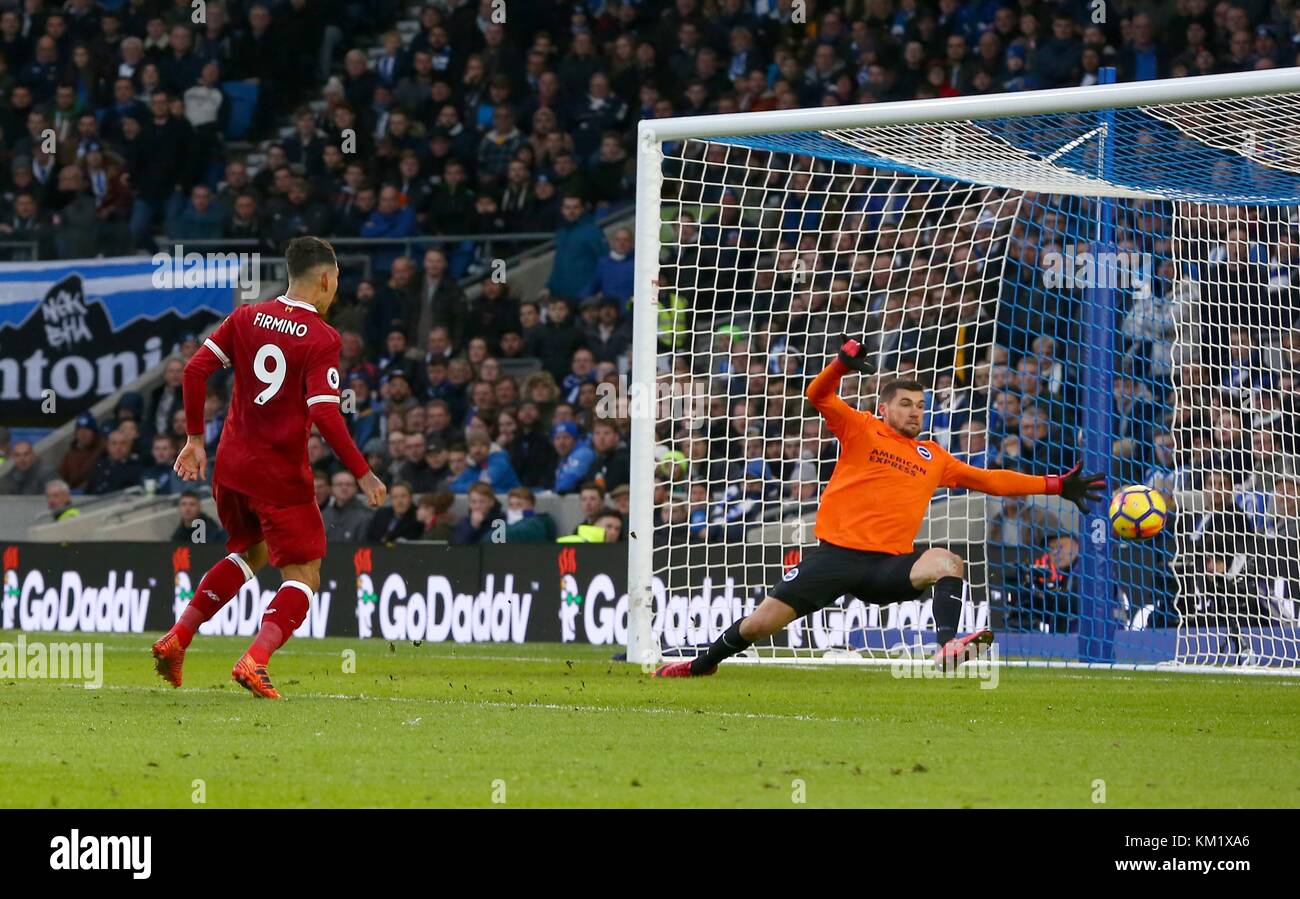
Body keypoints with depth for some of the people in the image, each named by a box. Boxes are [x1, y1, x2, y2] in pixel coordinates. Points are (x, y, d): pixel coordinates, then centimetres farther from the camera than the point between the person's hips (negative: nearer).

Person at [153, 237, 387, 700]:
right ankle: (254, 661, -17)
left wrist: (195, 439, 10)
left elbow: (195, 370, 1)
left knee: (250, 552, 28)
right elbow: (325, 415, -19)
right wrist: (363, 474, -12)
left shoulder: (247, 318, 4)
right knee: (304, 577, 4)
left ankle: (176, 639, 20)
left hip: (230, 465, 6)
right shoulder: (322, 339, -12)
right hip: (281, 473, -6)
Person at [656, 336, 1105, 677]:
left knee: (947, 562, -26)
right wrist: (842, 363, -28)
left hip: (888, 564, 3)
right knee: (761, 623, -7)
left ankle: (947, 647, -42)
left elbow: (989, 480, 22)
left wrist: (1055, 485, 17)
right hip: (836, 554, -3)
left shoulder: (933, 456, 18)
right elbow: (819, 396, -6)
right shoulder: (861, 431, 6)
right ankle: (703, 664, 19)